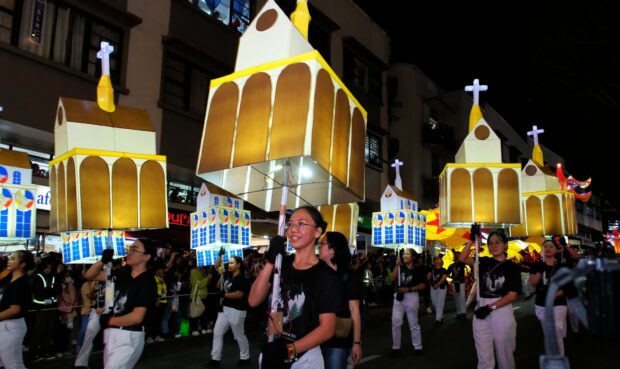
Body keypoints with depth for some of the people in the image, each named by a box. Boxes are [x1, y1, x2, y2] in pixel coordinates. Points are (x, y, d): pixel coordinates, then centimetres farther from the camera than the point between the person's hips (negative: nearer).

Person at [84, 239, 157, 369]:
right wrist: (103, 260, -10)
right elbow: (89, 275, 8)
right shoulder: (123, 273, 4)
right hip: (111, 334, 8)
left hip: (128, 337, -8)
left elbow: (136, 317, -22)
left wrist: (109, 321, -10)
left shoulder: (147, 282, -17)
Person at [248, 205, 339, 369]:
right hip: (270, 354, 4)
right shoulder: (281, 263, 2)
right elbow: (253, 301, -8)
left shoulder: (325, 274, -10)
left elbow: (327, 328, -13)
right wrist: (270, 262, -18)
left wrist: (290, 350, -23)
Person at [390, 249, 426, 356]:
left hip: (411, 297, -3)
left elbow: (423, 286, -5)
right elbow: (393, 279, -7)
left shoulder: (417, 270, -2)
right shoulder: (400, 267, 6)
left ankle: (418, 347, 18)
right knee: (395, 322, 2)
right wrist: (397, 265, -13)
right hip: (398, 297, 3)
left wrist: (408, 289, -15)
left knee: (413, 323, 6)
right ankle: (396, 347, 11)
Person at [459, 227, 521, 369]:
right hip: (481, 311, 2)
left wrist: (490, 307, -17)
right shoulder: (484, 262, 6)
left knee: (504, 355, 14)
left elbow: (512, 295, -9)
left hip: (502, 311, -2)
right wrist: (472, 239, -16)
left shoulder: (512, 267, -1)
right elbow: (463, 258, -9)